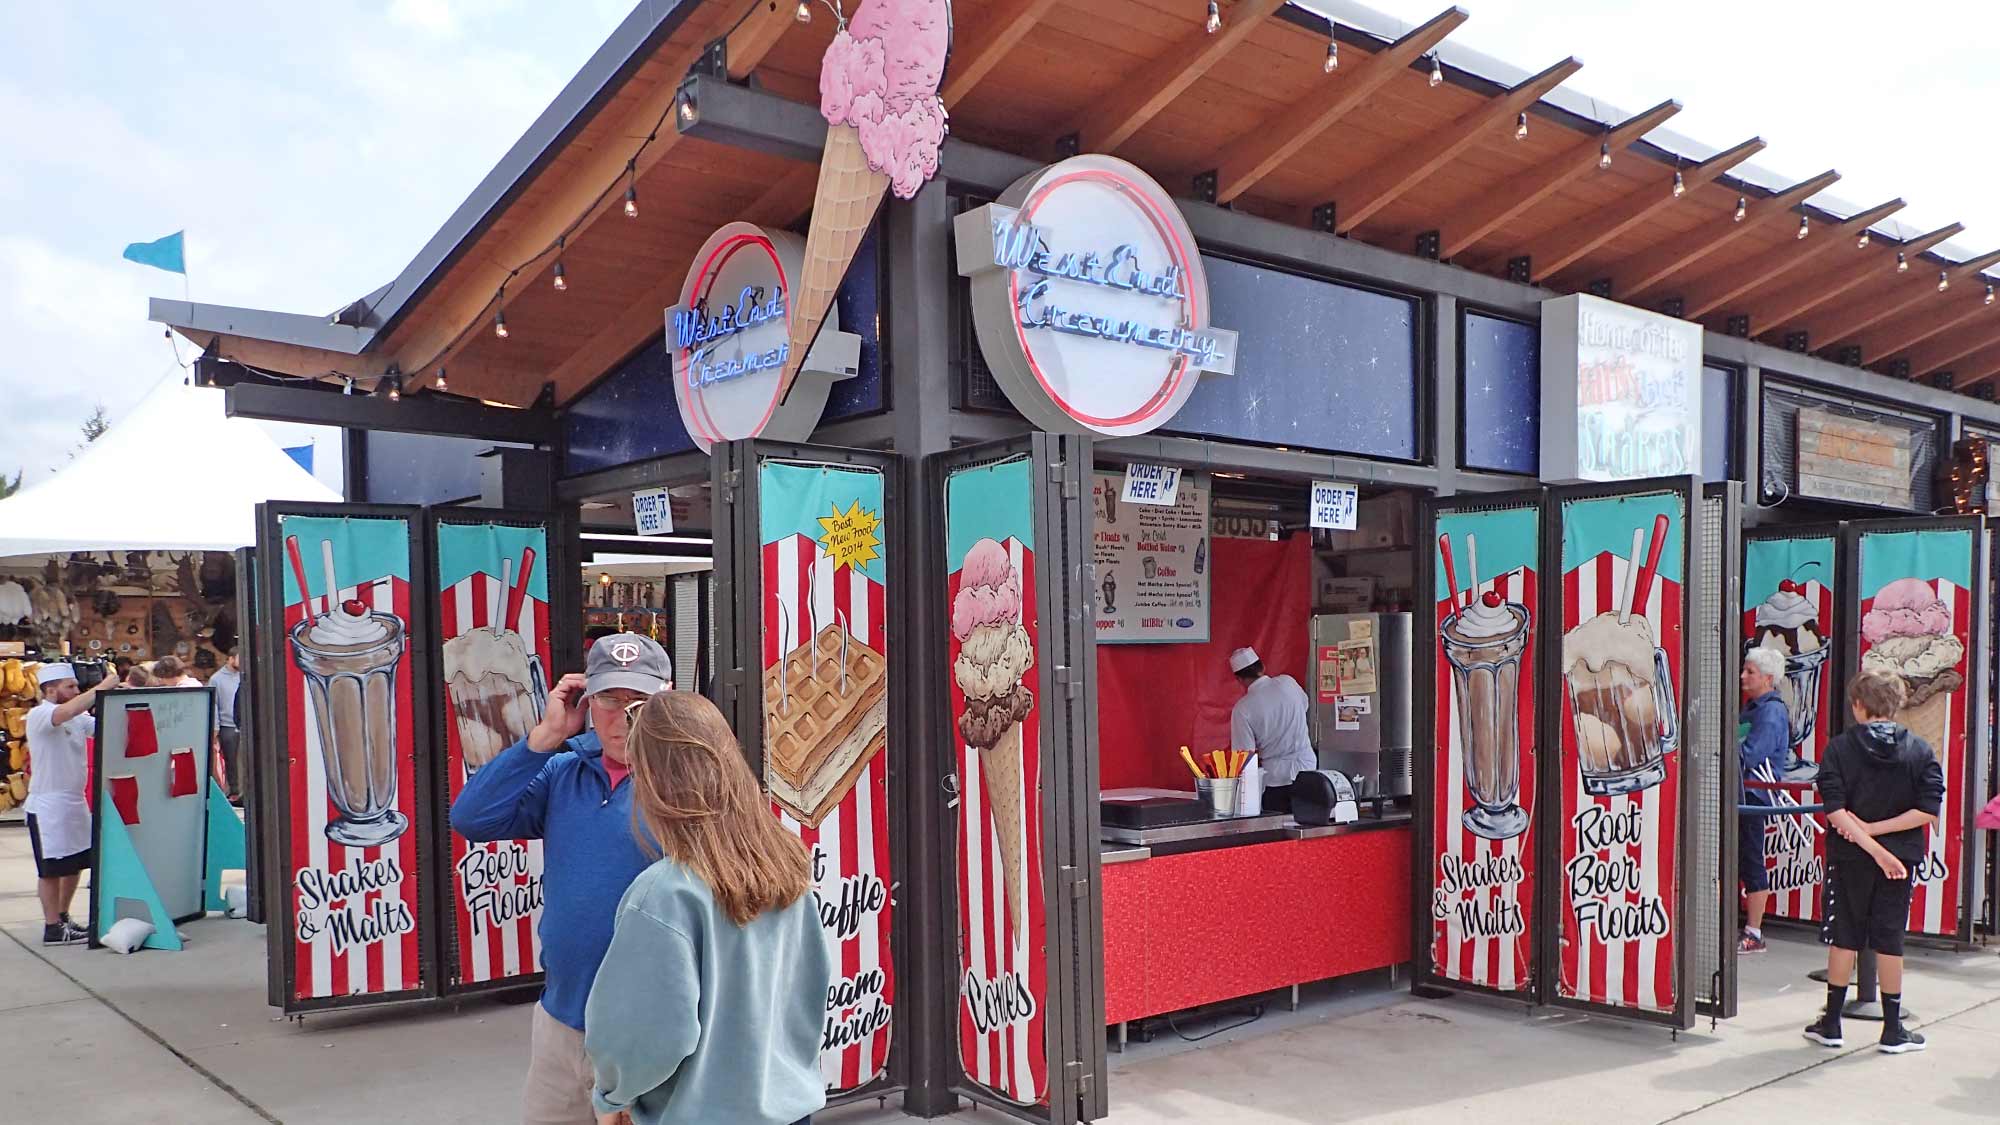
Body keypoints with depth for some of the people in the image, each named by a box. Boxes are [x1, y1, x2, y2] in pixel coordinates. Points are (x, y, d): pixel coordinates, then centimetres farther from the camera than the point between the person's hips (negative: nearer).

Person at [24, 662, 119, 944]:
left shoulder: (78, 718, 10)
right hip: (48, 806, -8)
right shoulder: (39, 715, -14)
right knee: (51, 868, -1)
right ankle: (52, 929, 6)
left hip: (75, 802, 8)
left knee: (75, 864, 15)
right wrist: (105, 685, -32)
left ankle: (62, 919, 28)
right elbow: (67, 711, -34)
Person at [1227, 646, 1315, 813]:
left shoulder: (1242, 709, -14)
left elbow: (1246, 754, -12)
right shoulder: (1288, 682, -3)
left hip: (1275, 779, -4)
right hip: (1307, 769, 4)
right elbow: (1304, 705, 19)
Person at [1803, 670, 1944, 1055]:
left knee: (1844, 938, 9)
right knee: (1889, 941, 9)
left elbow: (1834, 810, -16)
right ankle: (1893, 1031, 16)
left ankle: (1831, 1023, 16)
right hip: (1900, 858, 1)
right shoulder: (1919, 750, -2)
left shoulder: (1839, 747, -7)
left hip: (1849, 858, -1)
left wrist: (1869, 840, -16)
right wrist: (1875, 831, -9)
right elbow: (1927, 809, -10)